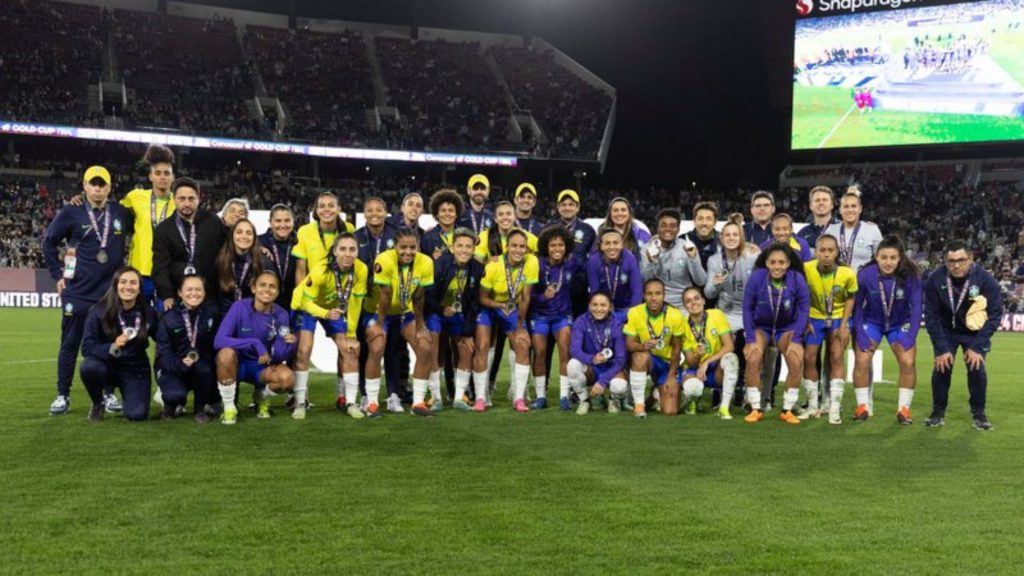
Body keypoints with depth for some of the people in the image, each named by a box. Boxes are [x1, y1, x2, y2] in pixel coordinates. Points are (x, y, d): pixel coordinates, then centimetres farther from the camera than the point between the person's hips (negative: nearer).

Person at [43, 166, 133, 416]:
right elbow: (49, 243, 5)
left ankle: (109, 393, 17)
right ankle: (63, 395, 11)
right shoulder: (71, 213, -3)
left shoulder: (121, 213, 2)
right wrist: (58, 274, 1)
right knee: (70, 345, 3)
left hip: (111, 292, 2)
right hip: (78, 292, -2)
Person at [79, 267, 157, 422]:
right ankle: (98, 403, -2)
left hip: (135, 370, 0)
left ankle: (128, 393, 19)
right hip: (108, 366, 0)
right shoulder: (99, 312, -14)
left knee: (137, 414, -20)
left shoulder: (148, 314, -9)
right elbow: (87, 348, -17)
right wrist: (112, 347, -35)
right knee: (88, 366, -34)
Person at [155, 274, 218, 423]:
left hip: (201, 368, 1)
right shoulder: (169, 317, -8)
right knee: (175, 394, -31)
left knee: (203, 368, -34)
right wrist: (180, 363, -31)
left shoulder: (211, 313, -5)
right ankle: (172, 404, 10)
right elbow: (163, 353, -12)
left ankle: (200, 408, -6)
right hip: (172, 369, -1)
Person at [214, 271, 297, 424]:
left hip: (263, 368, 2)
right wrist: (255, 344, -32)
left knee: (287, 378, -29)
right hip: (238, 364, -2)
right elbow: (219, 341, -26)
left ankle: (261, 397, 8)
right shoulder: (240, 307, -16)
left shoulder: (281, 315, -8)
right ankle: (229, 407, -14)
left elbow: (278, 357, -10)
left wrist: (287, 344, -33)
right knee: (226, 353, -36)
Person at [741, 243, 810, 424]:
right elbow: (747, 308, -11)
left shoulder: (797, 279, -19)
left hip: (787, 328, 1)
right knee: (753, 359, -24)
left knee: (796, 362, -20)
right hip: (760, 327, 0)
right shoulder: (756, 277, -20)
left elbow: (803, 308, -9)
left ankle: (787, 410, -2)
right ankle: (755, 409, -8)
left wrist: (796, 338, -15)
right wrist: (750, 338, -15)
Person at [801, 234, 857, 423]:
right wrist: (805, 321, -9)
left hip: (838, 318, -1)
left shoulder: (847, 273, -22)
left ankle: (834, 408, -4)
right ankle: (813, 406, 15)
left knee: (837, 358, -8)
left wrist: (844, 325, -11)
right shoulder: (806, 269, -22)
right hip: (814, 317, 1)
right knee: (809, 358, 0)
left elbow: (850, 298, -5)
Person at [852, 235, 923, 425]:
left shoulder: (910, 276, -25)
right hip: (872, 322, 0)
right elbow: (857, 306, -14)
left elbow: (916, 308, -16)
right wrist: (861, 337, -16)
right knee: (861, 361, -14)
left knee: (908, 362, -14)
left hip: (900, 324, 0)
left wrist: (909, 338, -18)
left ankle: (904, 408, 2)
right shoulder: (865, 275, -26)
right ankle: (863, 406, 2)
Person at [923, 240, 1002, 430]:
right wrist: (941, 348, -19)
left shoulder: (985, 279, -25)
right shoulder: (935, 280, -24)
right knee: (941, 367, -11)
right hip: (946, 331, 1)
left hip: (975, 331, 0)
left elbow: (995, 315, -18)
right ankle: (938, 412, 6)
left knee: (977, 368, -12)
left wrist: (976, 346, -22)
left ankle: (978, 413, 7)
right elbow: (932, 316, -15)